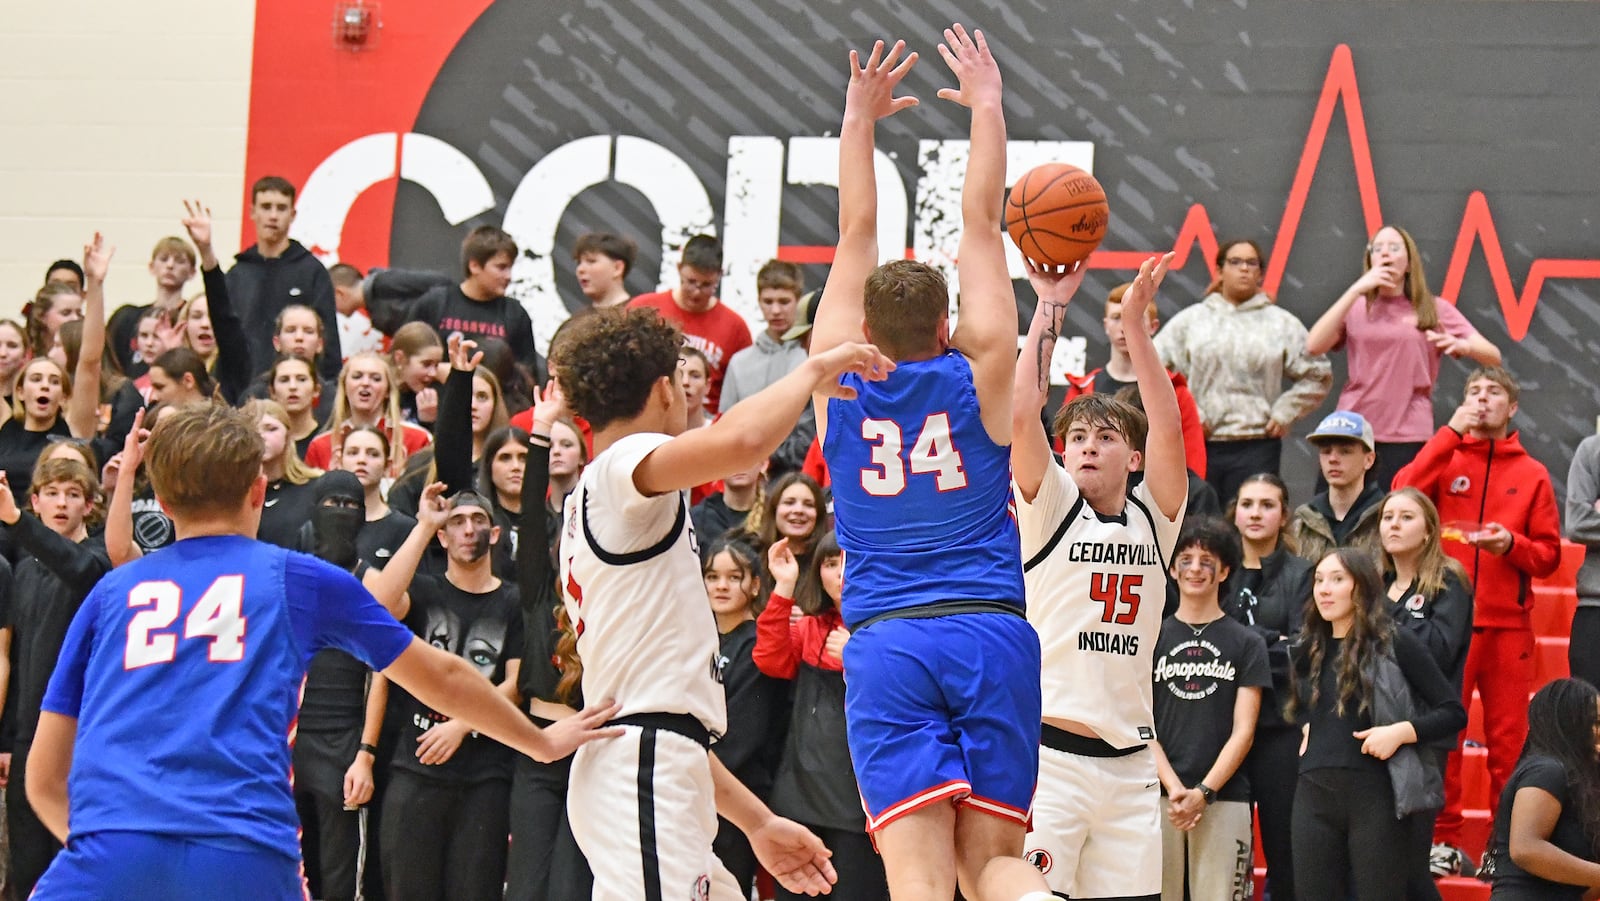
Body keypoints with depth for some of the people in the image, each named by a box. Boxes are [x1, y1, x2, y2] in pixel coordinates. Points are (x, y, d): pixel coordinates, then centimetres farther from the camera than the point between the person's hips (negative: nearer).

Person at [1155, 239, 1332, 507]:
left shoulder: (1282, 324, 9)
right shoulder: (1190, 320, 9)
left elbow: (1317, 376, 12)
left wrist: (1284, 414, 3)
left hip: (1257, 447, -1)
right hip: (1200, 444, 1)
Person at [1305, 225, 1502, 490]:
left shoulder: (1435, 310, 11)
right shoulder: (1356, 307, 14)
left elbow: (1493, 357, 5)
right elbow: (1313, 346, -4)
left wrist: (1463, 345, -18)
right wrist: (1356, 289, -6)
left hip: (1408, 438, -1)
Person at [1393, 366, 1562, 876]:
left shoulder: (1533, 475, 10)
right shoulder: (1446, 460, 9)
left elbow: (1549, 555, 9)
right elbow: (1403, 493, -11)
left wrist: (1512, 544, -12)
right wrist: (1452, 432, -9)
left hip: (1508, 624, 0)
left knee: (1509, 738, -1)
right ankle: (1442, 841, 5)